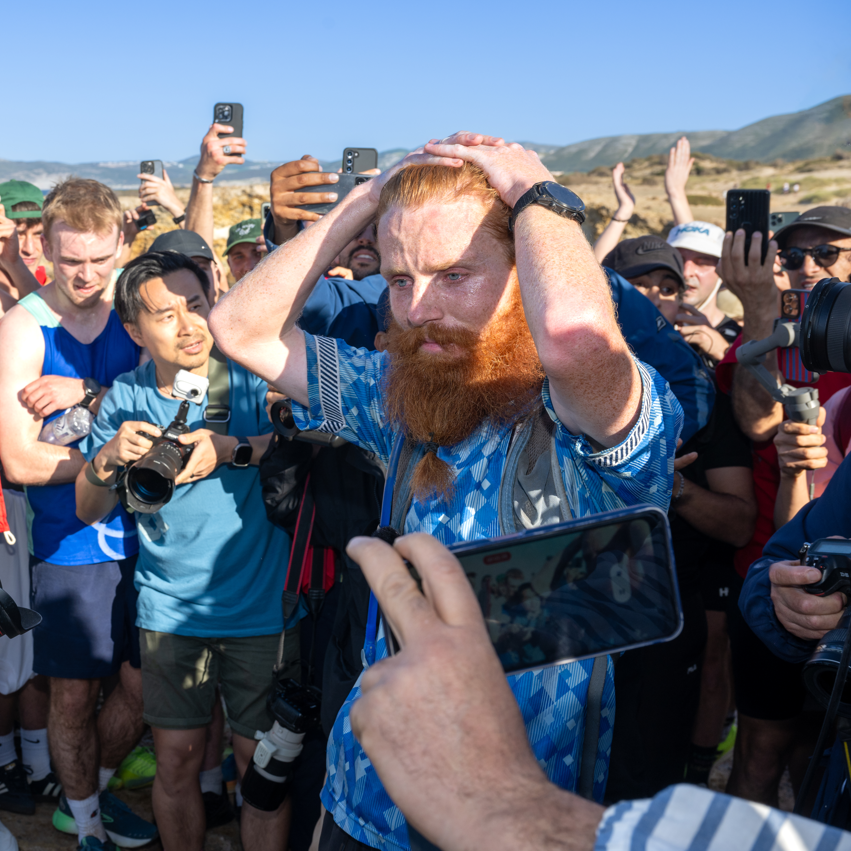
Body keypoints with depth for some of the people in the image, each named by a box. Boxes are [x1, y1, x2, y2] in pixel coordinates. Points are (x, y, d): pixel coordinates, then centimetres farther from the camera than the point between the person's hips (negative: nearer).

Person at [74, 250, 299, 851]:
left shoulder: (253, 376, -7)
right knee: (176, 762, 12)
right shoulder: (125, 398, 2)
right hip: (169, 608, 3)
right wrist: (108, 458, -16)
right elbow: (89, 510, 4)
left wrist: (234, 450, -28)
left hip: (260, 606, -2)